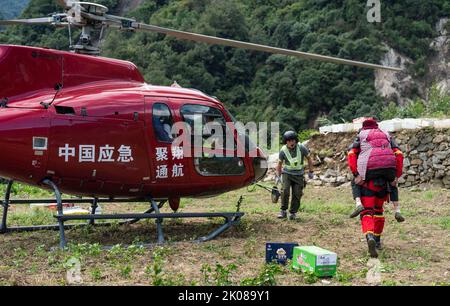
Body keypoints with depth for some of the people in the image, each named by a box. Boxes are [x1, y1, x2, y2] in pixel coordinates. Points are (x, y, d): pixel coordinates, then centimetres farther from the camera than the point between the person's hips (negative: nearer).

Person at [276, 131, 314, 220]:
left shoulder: (301, 148, -15)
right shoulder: (283, 151, -13)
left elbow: (309, 159, 0)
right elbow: (279, 164, 2)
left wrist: (311, 172, 1)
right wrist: (278, 176, -5)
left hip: (298, 175, 1)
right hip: (287, 173, 0)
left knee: (297, 194, -4)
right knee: (285, 191, -20)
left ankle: (293, 213, 10)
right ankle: (283, 211, -11)